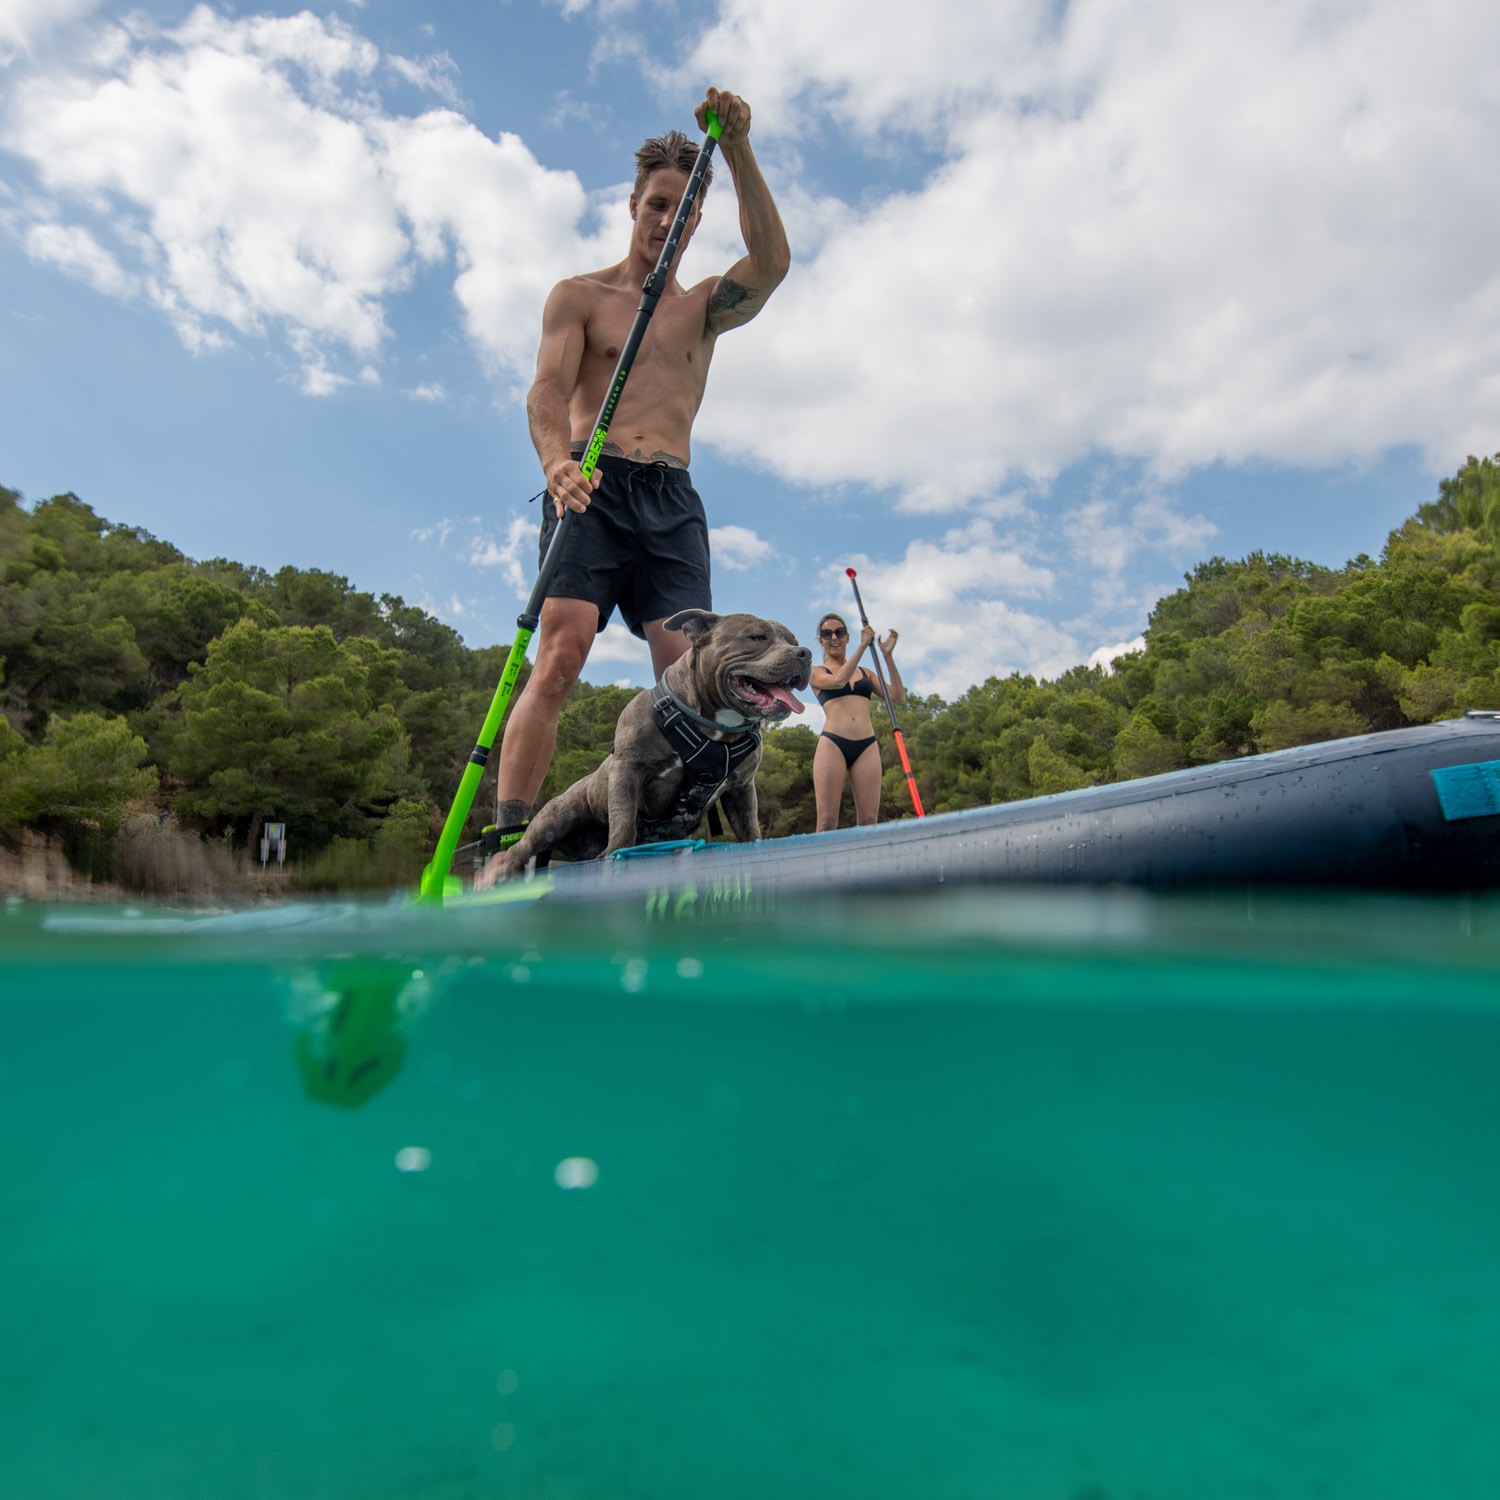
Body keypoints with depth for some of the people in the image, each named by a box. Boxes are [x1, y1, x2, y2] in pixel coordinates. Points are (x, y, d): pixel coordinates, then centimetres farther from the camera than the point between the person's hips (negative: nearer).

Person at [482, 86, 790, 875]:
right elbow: (548, 388, -1)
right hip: (592, 490, -3)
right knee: (559, 656, -21)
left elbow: (772, 261, 5)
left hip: (673, 500, 3)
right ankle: (506, 841, -22)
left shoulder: (706, 306, 24)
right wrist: (555, 459, -23)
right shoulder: (579, 295, 16)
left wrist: (737, 149, -3)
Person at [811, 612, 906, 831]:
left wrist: (888, 655, 5)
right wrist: (862, 646, -4)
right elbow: (838, 680, -8)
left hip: (867, 747, 3)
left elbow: (898, 696, 10)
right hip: (832, 744, -3)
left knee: (869, 820, -7)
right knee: (827, 821, -11)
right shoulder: (817, 672, 14)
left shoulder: (865, 673, 23)